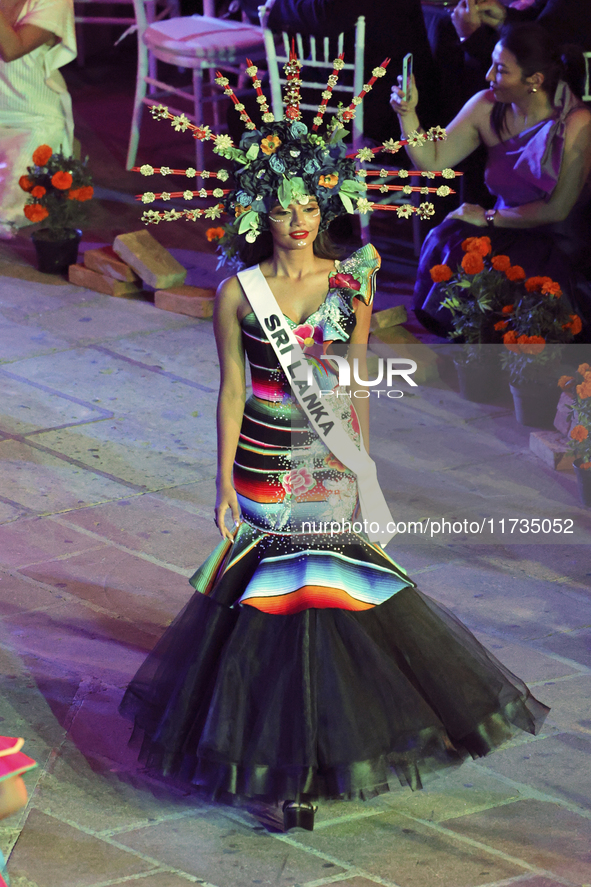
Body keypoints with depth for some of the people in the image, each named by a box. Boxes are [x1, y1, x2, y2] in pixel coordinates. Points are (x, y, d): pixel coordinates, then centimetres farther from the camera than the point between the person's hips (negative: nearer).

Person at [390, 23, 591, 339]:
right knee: (445, 239, -22)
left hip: (559, 244, -6)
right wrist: (408, 113, -15)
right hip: (507, 232, 6)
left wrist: (489, 217, -10)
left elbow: (557, 209, -16)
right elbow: (432, 160, 0)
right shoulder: (486, 107, -4)